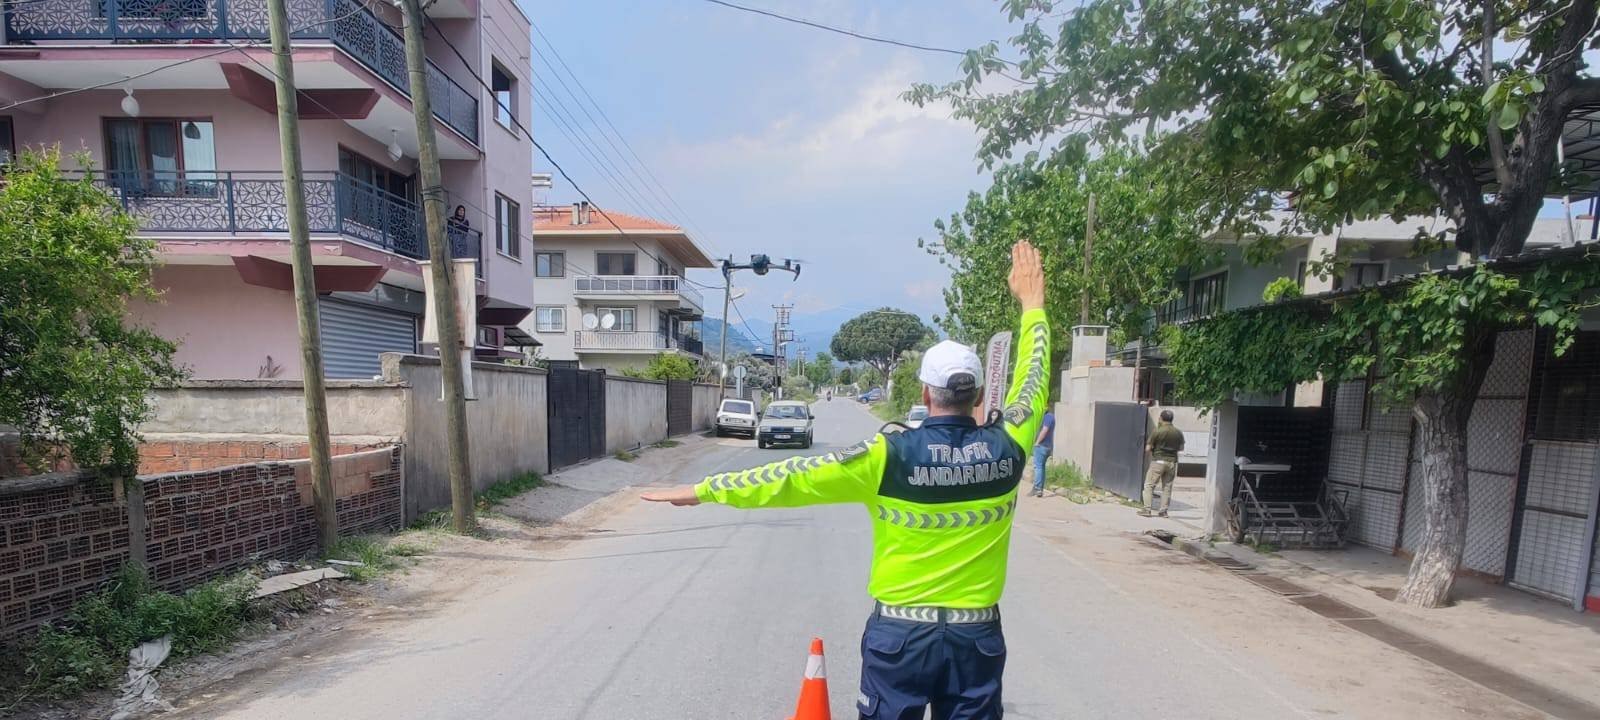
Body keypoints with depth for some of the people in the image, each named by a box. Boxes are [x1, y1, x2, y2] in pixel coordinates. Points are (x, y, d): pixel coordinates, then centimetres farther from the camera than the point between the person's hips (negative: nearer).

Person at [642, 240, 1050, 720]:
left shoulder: (890, 456, -17)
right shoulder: (1004, 450, -8)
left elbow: (795, 478, -15)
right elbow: (1032, 383, 10)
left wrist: (702, 490, -7)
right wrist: (1032, 306, 23)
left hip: (901, 631, -2)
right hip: (977, 635, 3)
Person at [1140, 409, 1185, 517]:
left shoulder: (1156, 431, -11)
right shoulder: (1178, 433, 3)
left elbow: (1147, 449, -9)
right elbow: (1181, 448, 13)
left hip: (1158, 461, -4)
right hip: (1172, 462, 4)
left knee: (1149, 485, 1)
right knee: (1167, 487, 11)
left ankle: (1147, 509, -4)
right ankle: (1164, 510, 12)